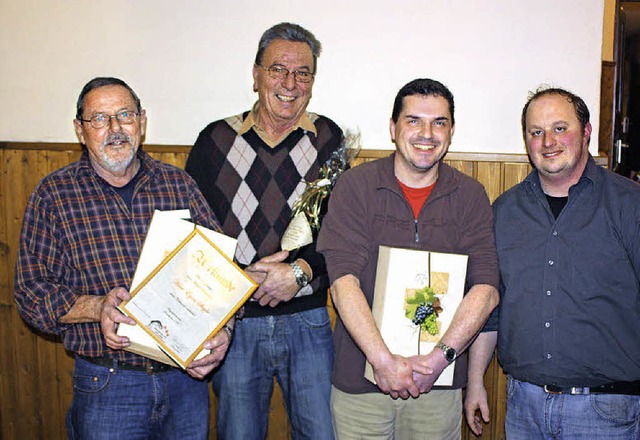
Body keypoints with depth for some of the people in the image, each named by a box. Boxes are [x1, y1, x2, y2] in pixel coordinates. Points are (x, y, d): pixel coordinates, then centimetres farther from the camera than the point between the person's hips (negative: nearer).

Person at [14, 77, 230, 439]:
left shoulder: (178, 184, 3)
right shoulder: (54, 195, -1)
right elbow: (32, 292, -3)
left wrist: (221, 330, -14)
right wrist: (97, 308, -20)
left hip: (188, 377, 2)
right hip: (107, 384, -2)